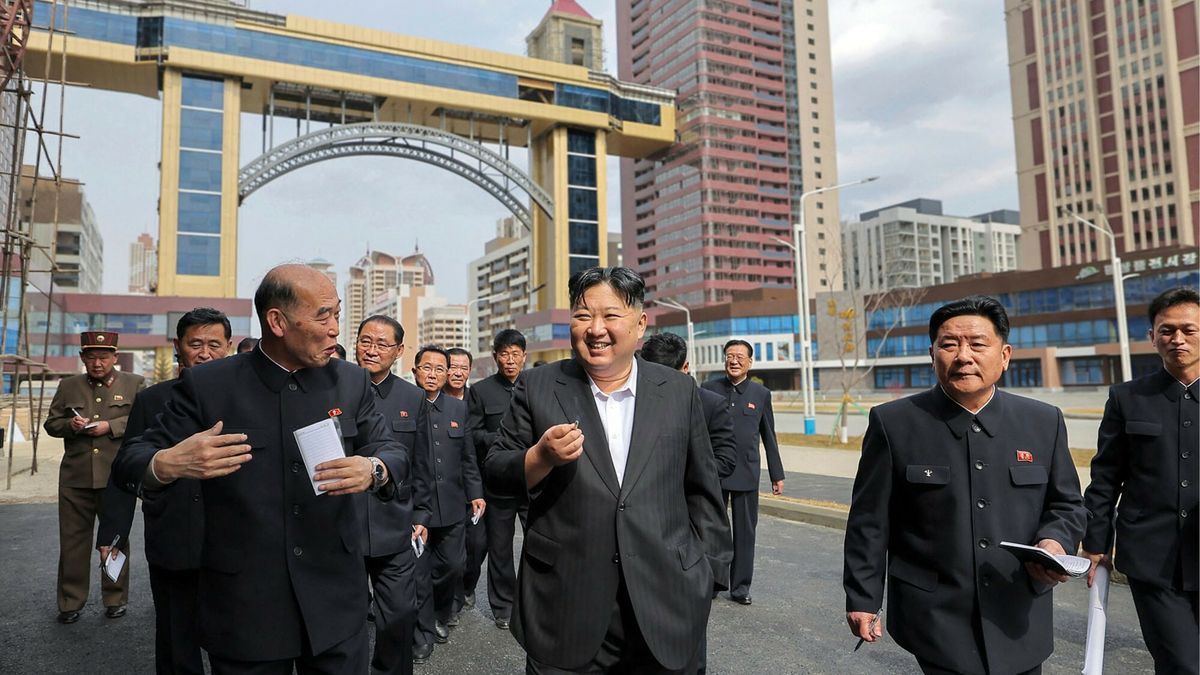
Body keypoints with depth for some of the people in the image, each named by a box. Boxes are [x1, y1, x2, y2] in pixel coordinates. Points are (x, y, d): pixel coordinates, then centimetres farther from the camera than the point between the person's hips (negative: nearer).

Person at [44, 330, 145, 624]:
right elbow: (50, 423, 13)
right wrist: (70, 424, -8)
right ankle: (70, 603, 20)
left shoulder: (134, 384, 4)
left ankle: (115, 599, 21)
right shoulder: (68, 386, 12)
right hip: (76, 478, 2)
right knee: (72, 540, 7)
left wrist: (110, 426, -15)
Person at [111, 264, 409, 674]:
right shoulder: (207, 386, -7)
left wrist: (373, 470, -23)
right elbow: (129, 462, -3)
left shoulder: (352, 382, 1)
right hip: (243, 609, -2)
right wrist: (167, 465, -27)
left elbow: (393, 452, 1)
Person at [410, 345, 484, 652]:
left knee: (454, 564, 13)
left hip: (452, 505, 4)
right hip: (413, 506, -4)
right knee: (419, 570, 7)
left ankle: (441, 611, 41)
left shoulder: (458, 408, 8)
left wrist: (475, 493, 9)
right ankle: (425, 631, 27)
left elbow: (467, 456, 11)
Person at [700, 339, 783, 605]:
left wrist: (777, 475, 9)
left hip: (747, 474, 1)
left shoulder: (761, 394, 4)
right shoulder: (709, 389, 1)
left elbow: (769, 437, 8)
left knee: (745, 532, 8)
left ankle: (740, 587, 20)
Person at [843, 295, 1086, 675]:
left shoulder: (1044, 422, 1)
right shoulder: (893, 423, -9)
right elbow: (870, 521, -5)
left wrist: (1054, 542, -11)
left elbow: (1066, 504, 10)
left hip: (1020, 624, 4)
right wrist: (862, 599, -4)